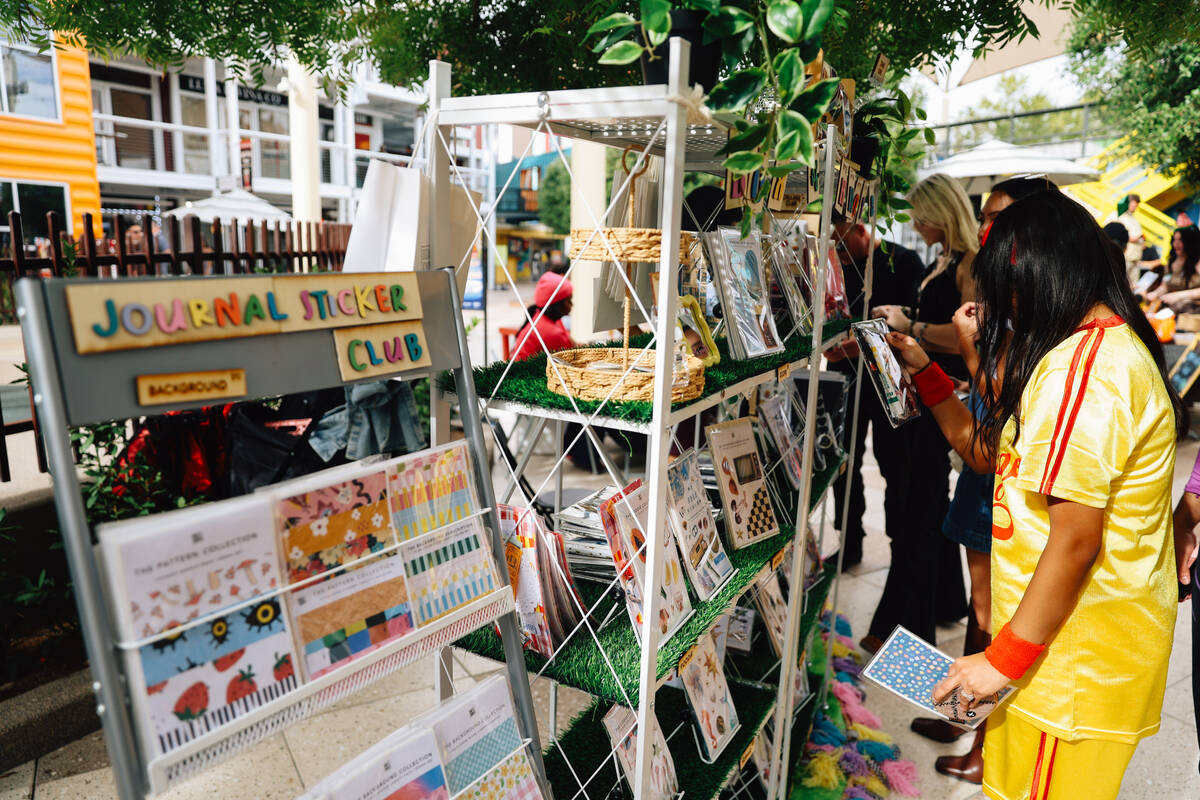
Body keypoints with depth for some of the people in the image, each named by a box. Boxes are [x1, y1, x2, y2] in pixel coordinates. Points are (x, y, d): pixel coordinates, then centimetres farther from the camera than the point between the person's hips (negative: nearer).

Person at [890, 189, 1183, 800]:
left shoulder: (1088, 367, -22)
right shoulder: (1096, 348, 13)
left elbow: (1075, 538, -24)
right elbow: (987, 452, 15)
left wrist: (1005, 658, -17)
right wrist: (925, 373, 9)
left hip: (1079, 648, -9)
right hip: (1067, 629, 9)